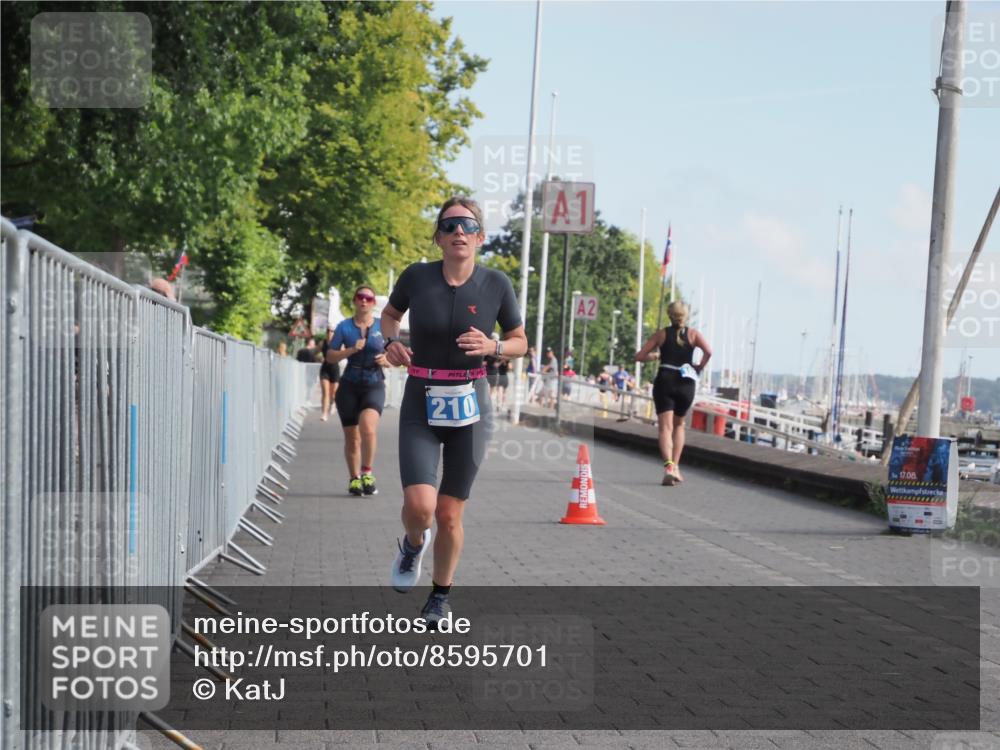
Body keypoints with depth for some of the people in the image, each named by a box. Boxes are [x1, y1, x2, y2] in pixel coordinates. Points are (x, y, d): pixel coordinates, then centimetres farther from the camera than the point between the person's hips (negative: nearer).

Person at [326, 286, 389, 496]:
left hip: (374, 386, -1)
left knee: (368, 426, -26)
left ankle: (367, 473, -14)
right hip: (349, 386, 1)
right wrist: (351, 350, -12)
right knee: (352, 437, 5)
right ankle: (354, 478, 21)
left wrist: (386, 360, -9)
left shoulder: (383, 327, 6)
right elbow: (330, 357, 3)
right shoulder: (344, 327, 5)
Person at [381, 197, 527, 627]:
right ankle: (414, 544, 20)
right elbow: (389, 314, 15)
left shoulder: (496, 284, -5)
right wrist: (391, 341, -6)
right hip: (420, 409, 0)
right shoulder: (417, 277, -5)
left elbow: (520, 342, 7)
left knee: (449, 515, 4)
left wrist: (492, 346, -15)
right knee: (419, 505, -17)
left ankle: (441, 595, 29)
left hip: (469, 409, 0)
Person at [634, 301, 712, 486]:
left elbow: (639, 356, 2)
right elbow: (708, 352, -12)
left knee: (665, 428, -6)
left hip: (664, 382, -1)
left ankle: (668, 465, -28)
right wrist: (700, 367, 4)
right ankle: (675, 466, 14)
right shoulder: (693, 334, 5)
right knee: (679, 425, 21)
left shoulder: (661, 334, 6)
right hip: (686, 384, 1)